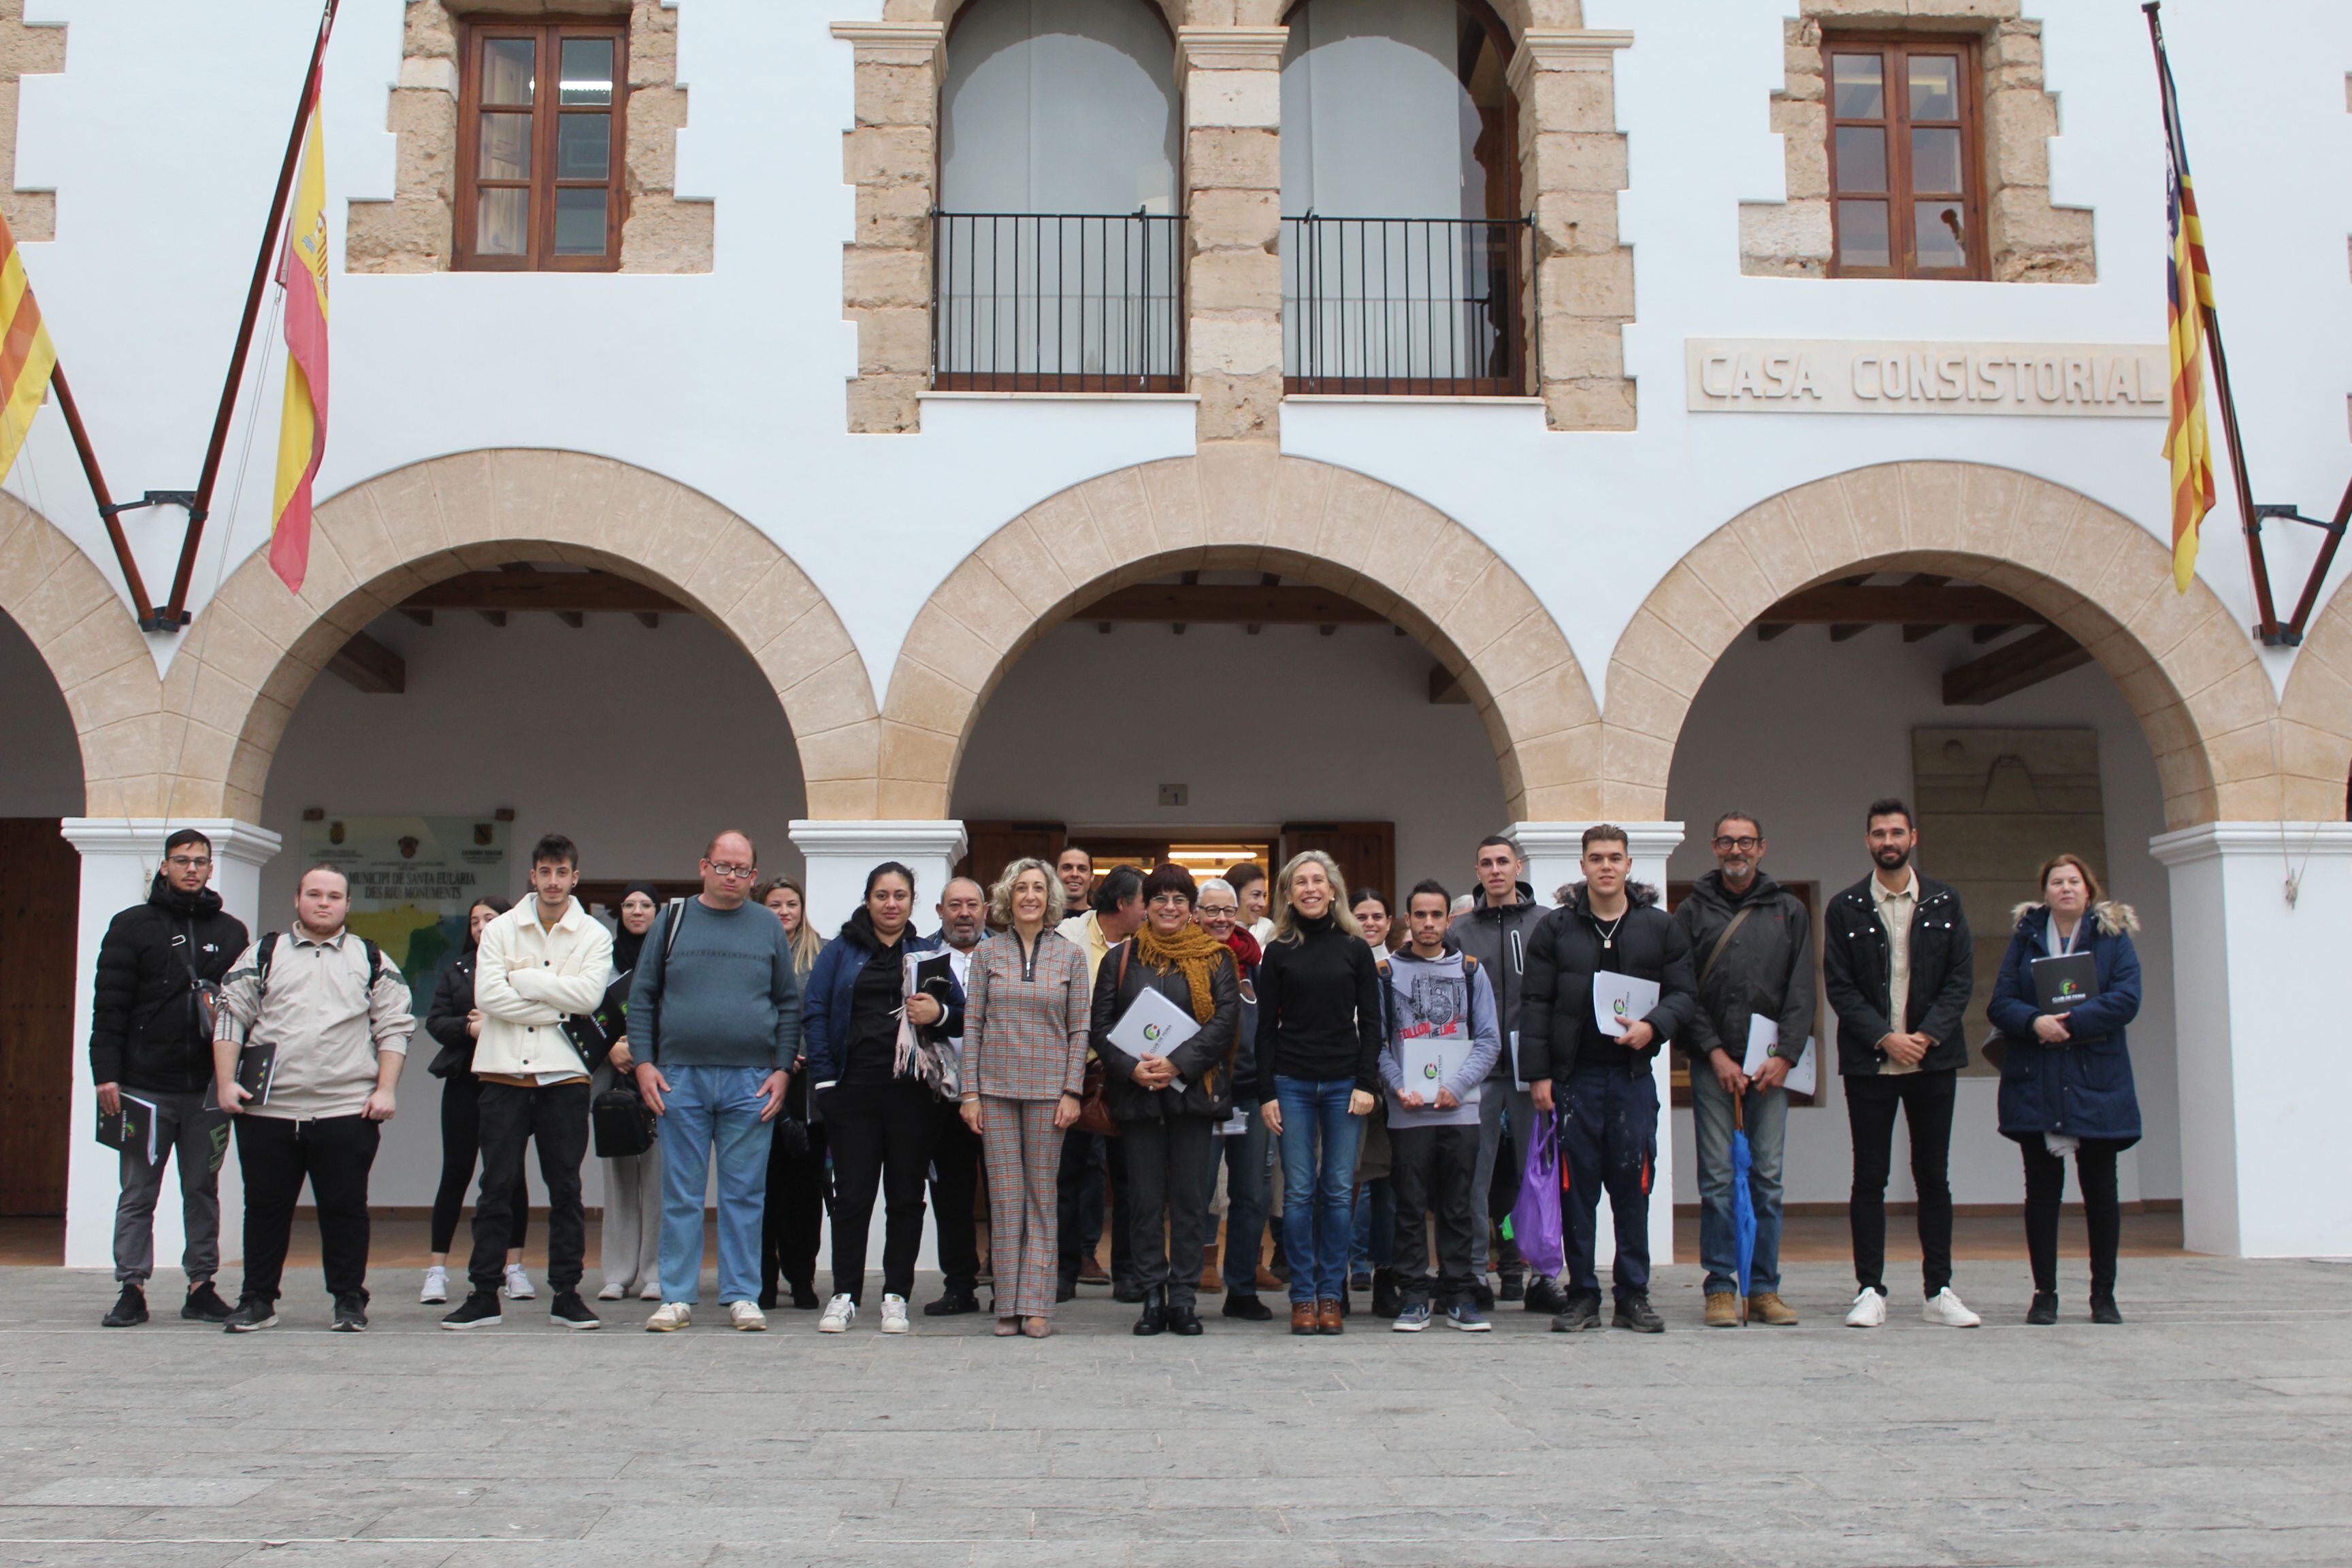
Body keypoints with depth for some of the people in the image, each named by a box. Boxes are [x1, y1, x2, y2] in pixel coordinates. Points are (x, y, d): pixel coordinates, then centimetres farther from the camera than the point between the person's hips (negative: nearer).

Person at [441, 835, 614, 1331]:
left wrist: (523, 978, -9)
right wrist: (557, 1011, -8)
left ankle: (566, 1294, 12)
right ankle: (484, 1295, 8)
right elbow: (488, 996, -7)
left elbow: (588, 994, -12)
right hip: (505, 1073, 0)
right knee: (497, 1187, 2)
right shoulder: (501, 929, 6)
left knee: (566, 1189, 5)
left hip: (564, 1075, 0)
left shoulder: (594, 936, 5)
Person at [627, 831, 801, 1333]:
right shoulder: (673, 921, 8)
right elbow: (642, 996, 8)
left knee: (745, 1194, 3)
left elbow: (789, 1004, 10)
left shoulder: (769, 928, 9)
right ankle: (677, 1296, 10)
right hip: (679, 1079, 0)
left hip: (751, 1082, 0)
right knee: (681, 1193, 4)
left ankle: (743, 1296, 10)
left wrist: (783, 1070, 0)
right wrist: (643, 1062, -2)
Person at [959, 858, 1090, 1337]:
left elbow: (1080, 1028, 4)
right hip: (996, 1087, 1)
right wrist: (970, 1092, -1)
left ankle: (1036, 1305, 4)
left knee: (1042, 1197, 1)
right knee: (1005, 1197, 1)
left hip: (1048, 1088, 0)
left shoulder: (1070, 955, 5)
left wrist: (1072, 1092, -3)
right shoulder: (987, 952, 6)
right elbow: (973, 1024, 5)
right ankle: (1007, 1305, 7)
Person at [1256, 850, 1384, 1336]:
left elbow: (1371, 1022, 6)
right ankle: (1302, 1296, 6)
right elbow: (1266, 1026, 5)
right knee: (1299, 1192, -1)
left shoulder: (1355, 948, 6)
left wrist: (1366, 1084, -4)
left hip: (1343, 1084, 0)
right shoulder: (1278, 953, 6)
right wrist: (1266, 1093, -1)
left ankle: (1331, 1296, 9)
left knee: (1339, 1192, 2)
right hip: (1292, 1085, 0)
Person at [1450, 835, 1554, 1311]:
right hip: (1479, 1069, 1)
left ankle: (1544, 1274, 10)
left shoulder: (1548, 923, 5)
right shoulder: (1461, 928, 8)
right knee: (1475, 1174, 2)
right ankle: (1475, 1271, 11)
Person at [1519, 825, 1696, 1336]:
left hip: (1633, 1075, 1)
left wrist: (1653, 1025, -13)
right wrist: (1537, 1074, -3)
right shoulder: (1556, 927, 5)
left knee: (1633, 1186, 3)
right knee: (1577, 1188, 2)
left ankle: (1633, 1294, 13)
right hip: (1573, 1077, -1)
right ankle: (1581, 1294, 11)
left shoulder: (1659, 927, 8)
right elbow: (1537, 1004, 3)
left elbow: (1683, 993, 7)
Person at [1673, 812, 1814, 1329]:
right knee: (1717, 1178, -2)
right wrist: (1715, 1053, -8)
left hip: (1771, 1062, 1)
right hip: (1711, 1062, -1)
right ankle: (1721, 1287, 3)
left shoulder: (1790, 911, 12)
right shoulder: (1693, 912, 8)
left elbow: (1801, 990, 6)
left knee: (1768, 1176, 1)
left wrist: (1785, 1055, -6)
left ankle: (1765, 1287, 8)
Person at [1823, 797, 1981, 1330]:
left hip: (1933, 1060, 1)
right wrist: (1885, 1038, -13)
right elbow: (1838, 986, -2)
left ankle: (1939, 1291, 12)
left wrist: (1926, 1035, -11)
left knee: (1933, 1177, 6)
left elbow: (1962, 977, 2)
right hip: (1868, 1064, -1)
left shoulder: (1944, 903, 7)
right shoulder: (1844, 909, 3)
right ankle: (1870, 1291, 5)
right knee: (1870, 1178, 1)